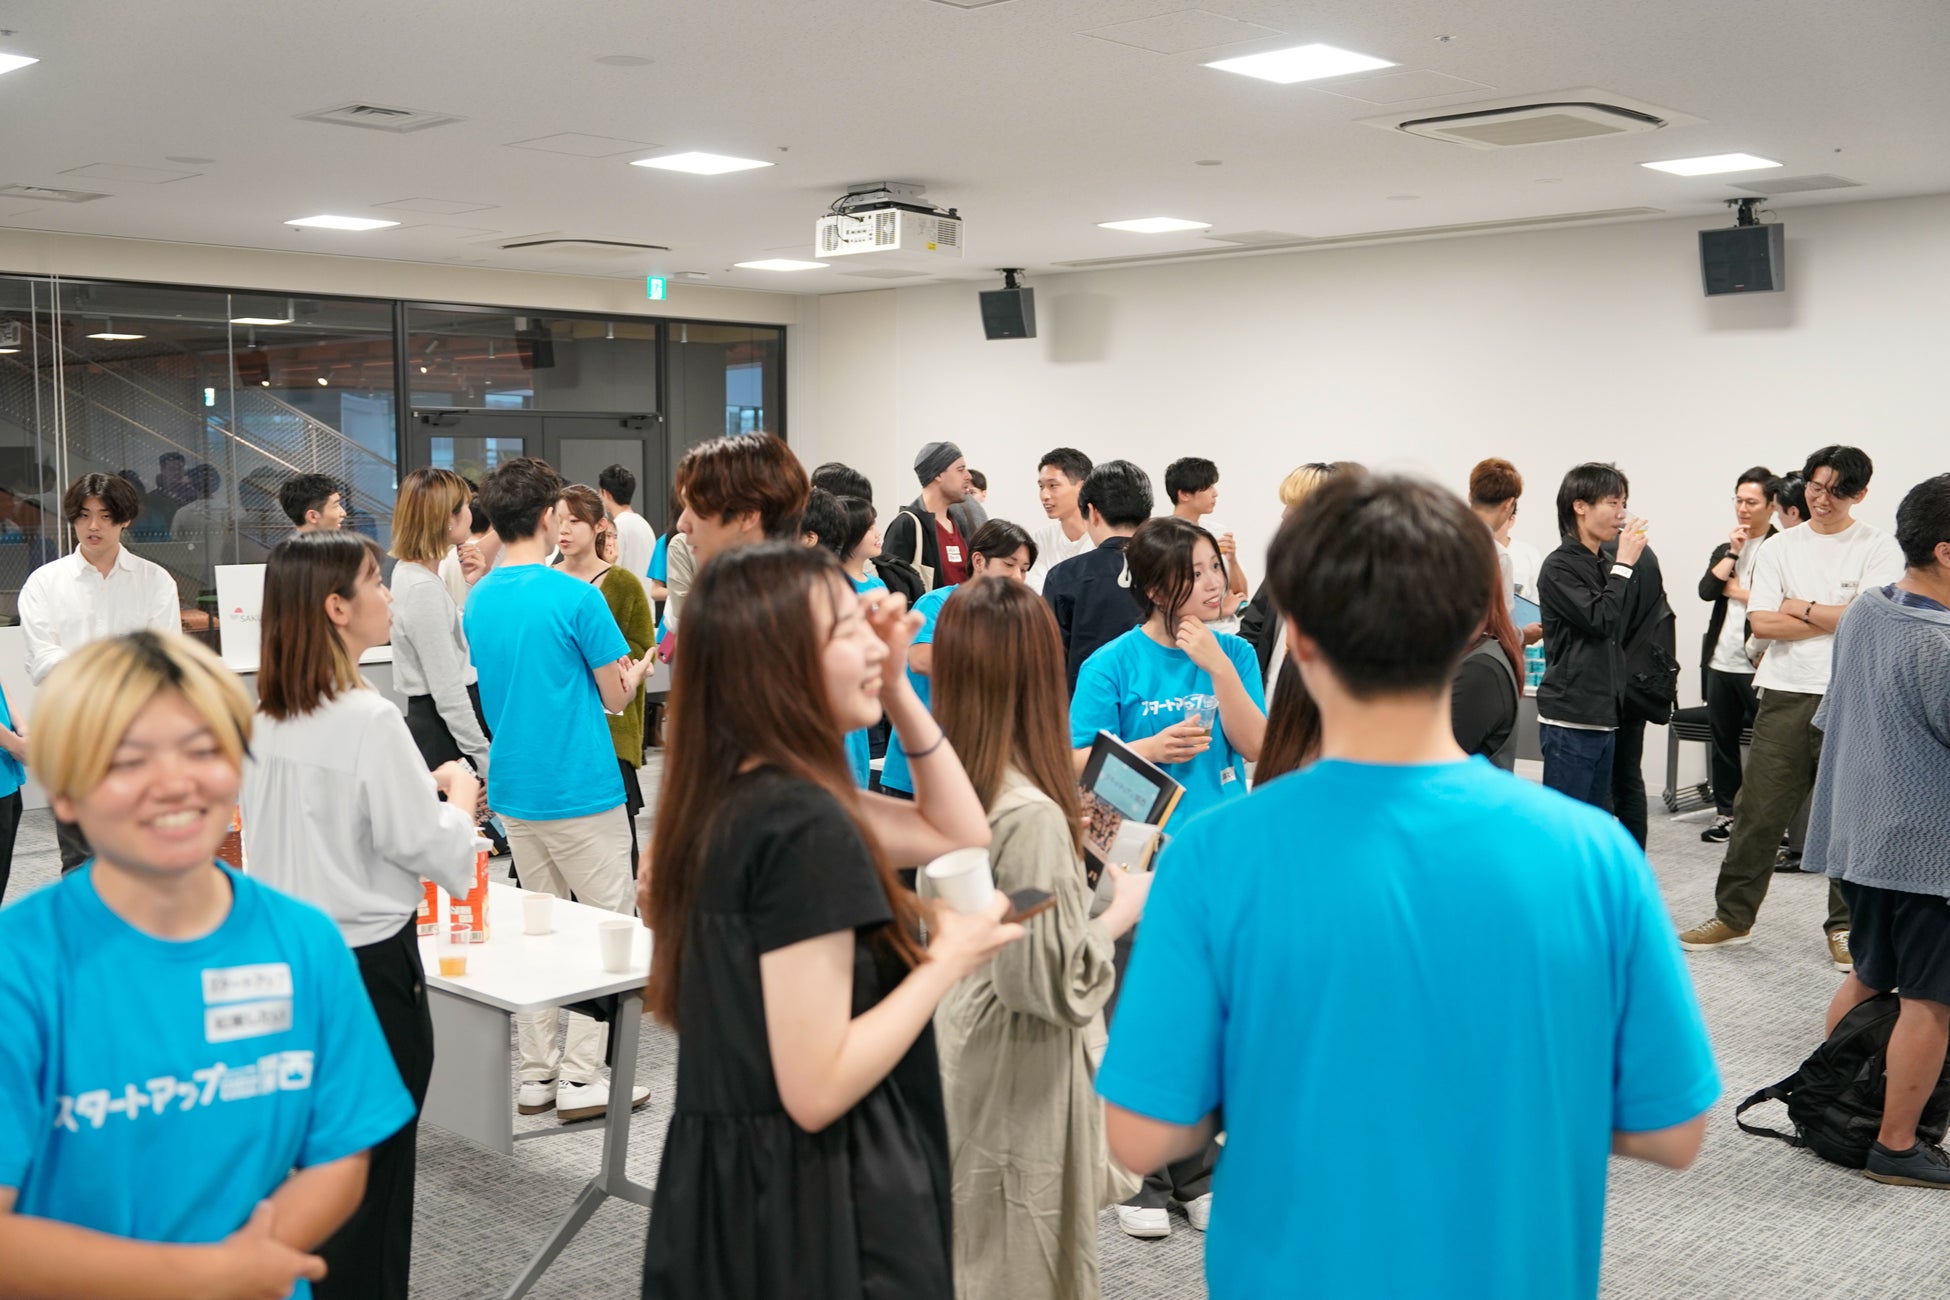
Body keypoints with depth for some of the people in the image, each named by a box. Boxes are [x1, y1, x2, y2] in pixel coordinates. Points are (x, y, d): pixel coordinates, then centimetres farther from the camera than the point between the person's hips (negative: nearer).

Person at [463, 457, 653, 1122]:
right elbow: (616, 695, -8)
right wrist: (636, 670, 14)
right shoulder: (576, 597, -15)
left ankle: (536, 1077, 18)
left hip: (513, 788, 7)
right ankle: (580, 1079, 4)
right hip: (581, 788, -7)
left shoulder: (476, 601, 6)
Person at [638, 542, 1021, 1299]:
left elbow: (960, 837, 12)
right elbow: (816, 1089, -27)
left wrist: (897, 689, 2)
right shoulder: (803, 826, -24)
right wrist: (949, 961, -16)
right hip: (817, 1212, -9)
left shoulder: (734, 794, 4)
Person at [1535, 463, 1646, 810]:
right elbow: (1600, 620, -19)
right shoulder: (1559, 566, -10)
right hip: (1570, 719, -8)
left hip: (1603, 717, 8)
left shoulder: (1603, 565, 14)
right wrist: (1623, 566, -11)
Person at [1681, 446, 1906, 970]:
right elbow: (1761, 622, -2)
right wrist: (1834, 619, -7)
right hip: (1786, 695, 2)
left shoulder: (1879, 548, 1)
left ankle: (1846, 926, 17)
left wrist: (1799, 608, -5)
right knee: (1758, 810, 5)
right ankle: (1733, 915, 16)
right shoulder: (1780, 548, 8)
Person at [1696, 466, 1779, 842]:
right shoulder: (1724, 549, 17)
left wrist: (1737, 591, -3)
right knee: (1723, 740, 12)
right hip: (1720, 662, 7)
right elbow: (1706, 590, 2)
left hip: (1758, 666, -7)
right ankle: (1725, 812, 21)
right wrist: (1734, 551, -2)